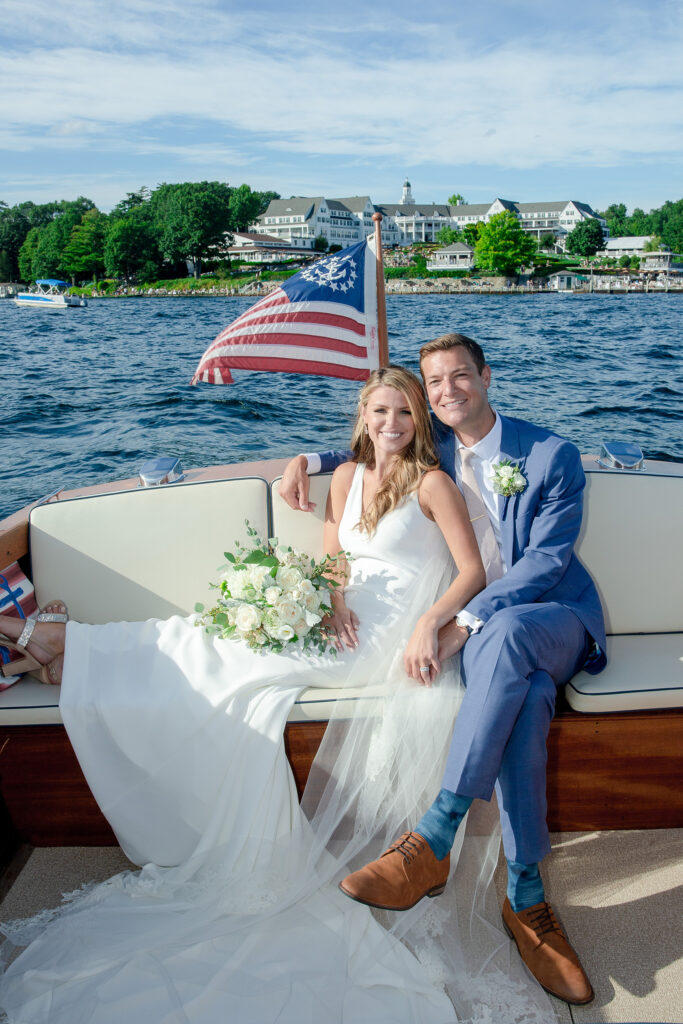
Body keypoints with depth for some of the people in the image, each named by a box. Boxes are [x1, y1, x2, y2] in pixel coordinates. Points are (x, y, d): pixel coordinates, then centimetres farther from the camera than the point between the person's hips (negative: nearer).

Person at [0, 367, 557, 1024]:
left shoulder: (432, 483, -4)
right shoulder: (346, 478, 13)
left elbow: (472, 571, -8)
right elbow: (329, 564, 14)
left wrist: (428, 625, -22)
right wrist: (332, 598, -9)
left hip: (393, 634, -6)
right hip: (346, 621, 6)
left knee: (233, 659, -14)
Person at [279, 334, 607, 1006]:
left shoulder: (552, 455, 0)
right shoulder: (433, 445, 13)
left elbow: (546, 559, -10)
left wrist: (465, 623, -22)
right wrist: (308, 459, 12)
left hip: (558, 616, -2)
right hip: (481, 626, 2)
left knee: (506, 633, -40)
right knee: (525, 695, -34)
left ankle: (431, 841, -39)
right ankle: (526, 896, -27)